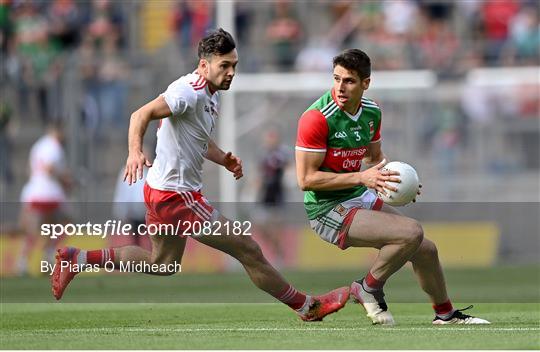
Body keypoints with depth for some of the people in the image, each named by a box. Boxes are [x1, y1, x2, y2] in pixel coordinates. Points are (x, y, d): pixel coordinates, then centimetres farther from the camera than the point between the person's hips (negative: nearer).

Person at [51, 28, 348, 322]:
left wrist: (224, 160, 7)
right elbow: (142, 114, -31)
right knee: (248, 249, -4)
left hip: (161, 191, 11)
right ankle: (306, 307, 7)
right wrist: (135, 152, -48)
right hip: (176, 196, -11)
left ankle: (76, 259, 25)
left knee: (161, 263, 26)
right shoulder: (191, 91, -21)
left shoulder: (212, 94, 11)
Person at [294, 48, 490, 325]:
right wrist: (361, 178, -24)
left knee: (426, 250, 13)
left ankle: (445, 313, 37)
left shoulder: (371, 112, 4)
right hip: (327, 209, -8)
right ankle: (368, 289, -2)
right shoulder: (317, 118, -21)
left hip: (362, 199, 8)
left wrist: (396, 179, -1)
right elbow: (306, 179, -21)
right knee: (411, 232, -24)